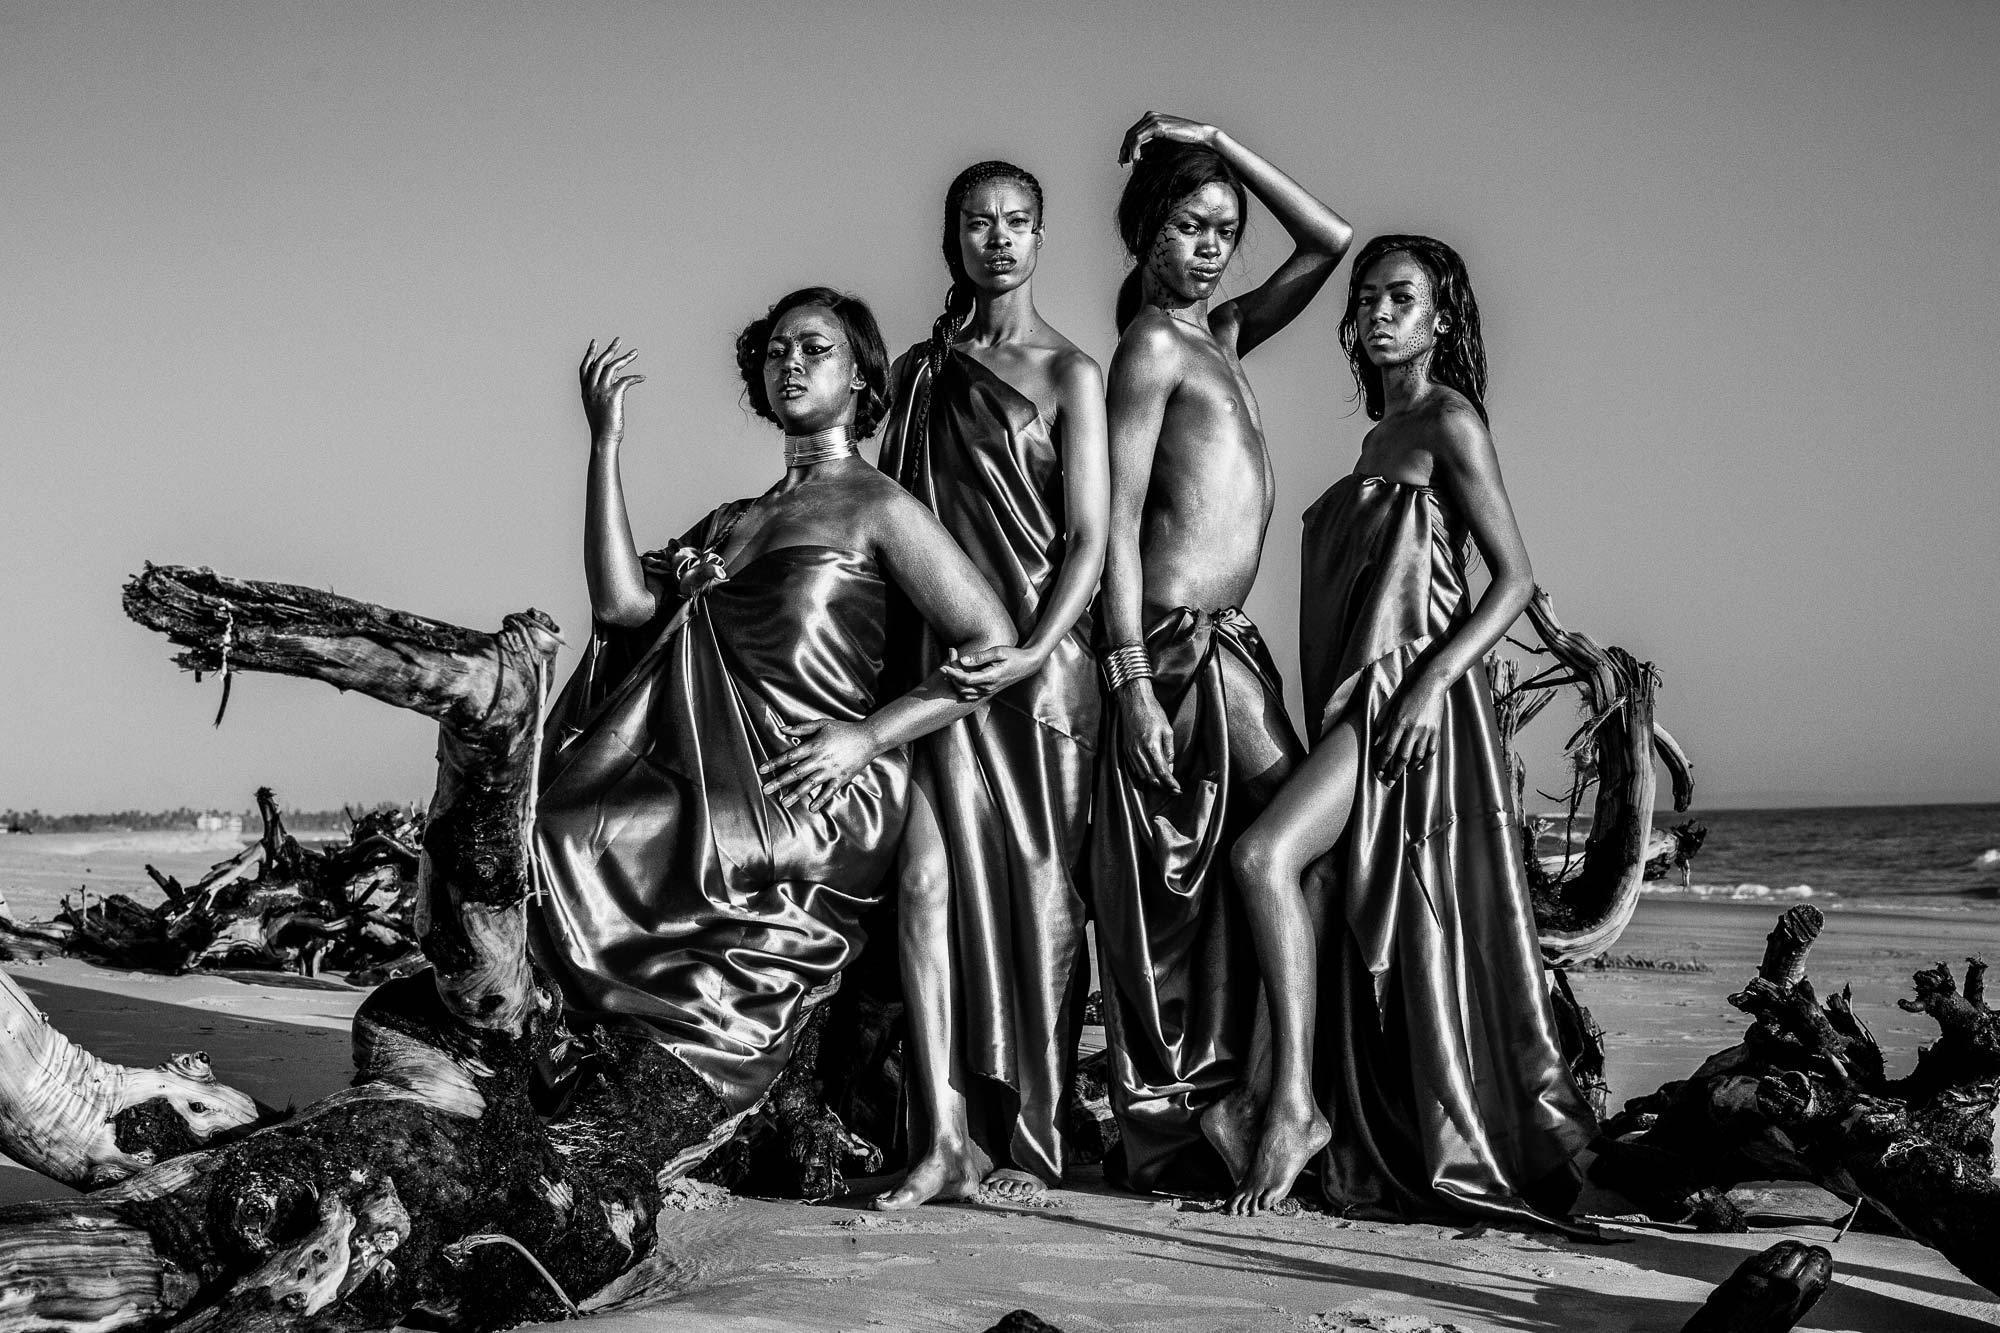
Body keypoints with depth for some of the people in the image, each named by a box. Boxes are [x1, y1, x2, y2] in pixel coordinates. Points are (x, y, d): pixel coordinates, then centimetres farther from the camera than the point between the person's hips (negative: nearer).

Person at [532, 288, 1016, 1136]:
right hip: (716, 792, 6)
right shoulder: (730, 522, 22)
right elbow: (622, 602, 4)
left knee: (567, 840, -20)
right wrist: (605, 442, 4)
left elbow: (994, 645, -4)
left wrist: (870, 733, -13)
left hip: (810, 807, -6)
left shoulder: (878, 507, 4)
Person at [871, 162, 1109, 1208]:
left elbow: (1088, 540, -5)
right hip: (939, 656, 3)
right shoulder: (919, 373, 13)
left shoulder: (1069, 374, 1)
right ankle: (946, 1138, -6)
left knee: (1040, 890, 0)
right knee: (928, 876, -9)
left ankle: (1033, 1140, 8)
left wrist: (1031, 652, -17)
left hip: (1040, 658, -3)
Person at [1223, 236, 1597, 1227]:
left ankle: (1295, 1108, -19)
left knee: (1264, 855, -24)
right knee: (1375, 940, 6)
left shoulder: (1449, 421, -4)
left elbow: (1515, 577, -10)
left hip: (1411, 693, -8)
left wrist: (1432, 681, -21)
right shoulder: (1380, 433, 20)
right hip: (1351, 692, 8)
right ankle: (1394, 1151, 12)